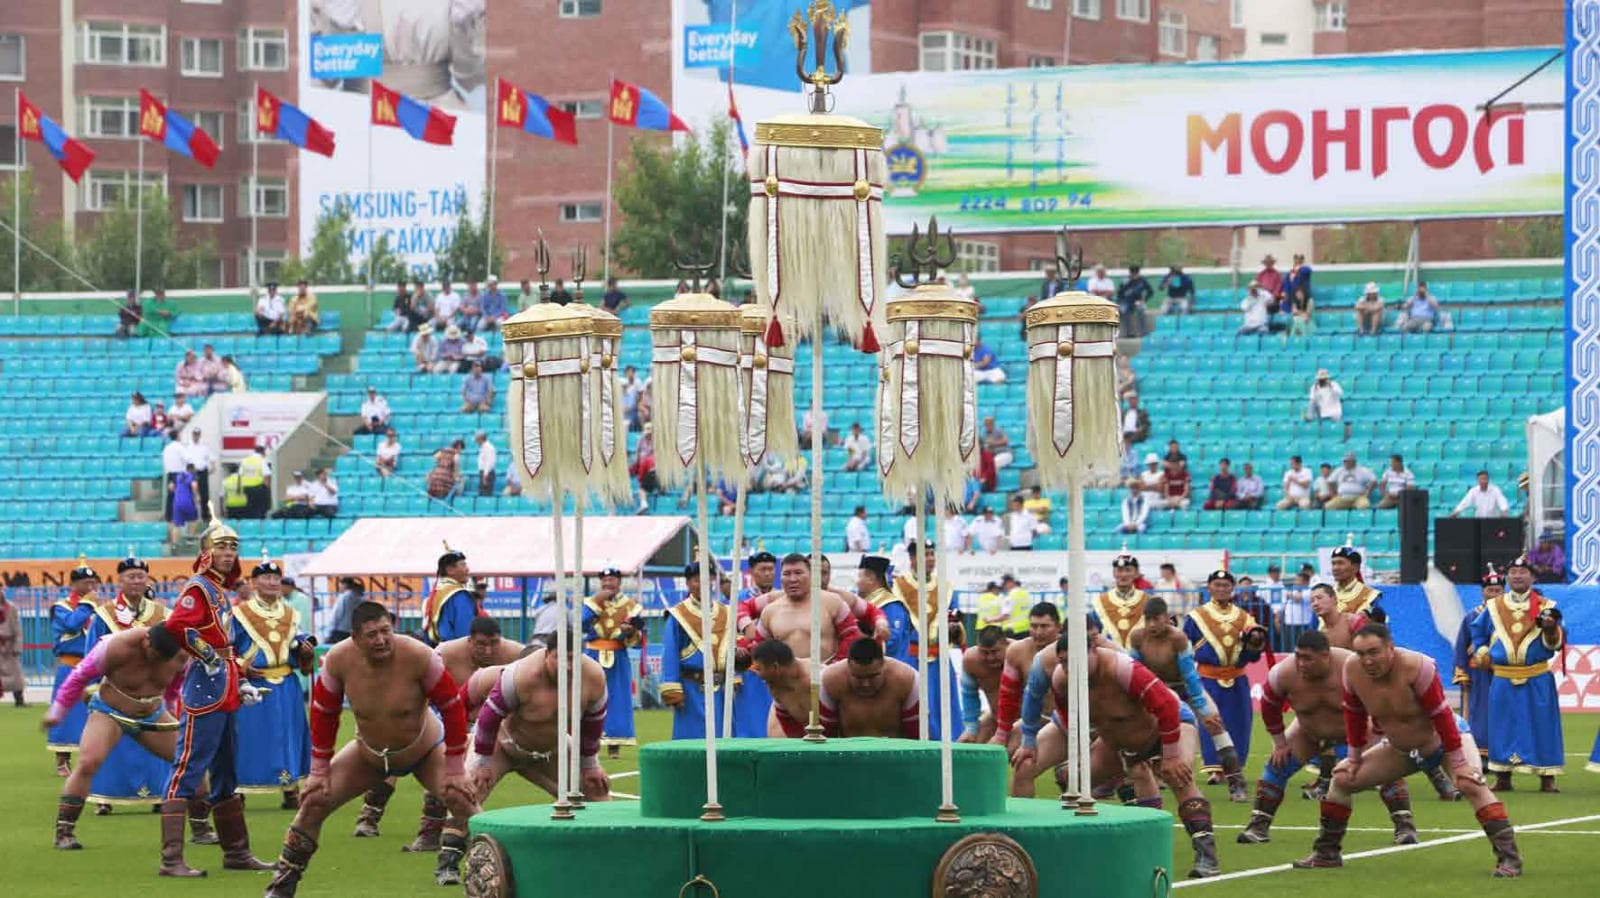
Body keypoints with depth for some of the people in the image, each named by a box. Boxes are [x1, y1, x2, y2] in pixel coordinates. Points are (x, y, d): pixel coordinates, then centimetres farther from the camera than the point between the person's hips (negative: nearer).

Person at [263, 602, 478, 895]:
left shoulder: (418, 657, -33)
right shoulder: (338, 660, -25)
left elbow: (453, 707, -22)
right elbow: (323, 714, -9)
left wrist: (455, 770, -20)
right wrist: (319, 771, -6)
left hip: (424, 750, -2)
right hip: (368, 754, 2)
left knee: (461, 797, -26)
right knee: (314, 801, -5)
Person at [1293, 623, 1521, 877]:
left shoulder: (1416, 667, -36)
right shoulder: (1352, 670, -20)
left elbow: (1441, 715, -31)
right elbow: (1354, 714, -2)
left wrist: (1458, 763, -29)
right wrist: (1354, 758, 2)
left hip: (1442, 740, -6)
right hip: (1401, 749, 6)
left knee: (1470, 784, -31)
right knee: (1342, 778, 3)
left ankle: (1509, 858, -30)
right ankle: (1326, 853, 18)